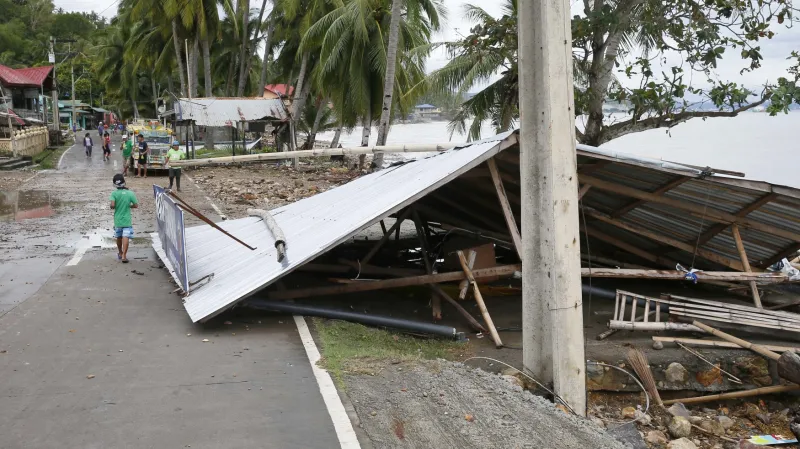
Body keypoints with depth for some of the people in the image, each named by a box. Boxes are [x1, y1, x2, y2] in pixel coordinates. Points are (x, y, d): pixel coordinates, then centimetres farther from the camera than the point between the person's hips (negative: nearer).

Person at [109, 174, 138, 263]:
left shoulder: (114, 194, -10)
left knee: (119, 237, 19)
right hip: (127, 219, -2)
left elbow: (112, 205, -21)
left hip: (117, 219, 2)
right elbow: (136, 205, -3)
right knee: (126, 237, -7)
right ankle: (124, 255, -17)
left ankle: (120, 253, 36)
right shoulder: (130, 193, -8)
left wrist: (113, 207, 1)